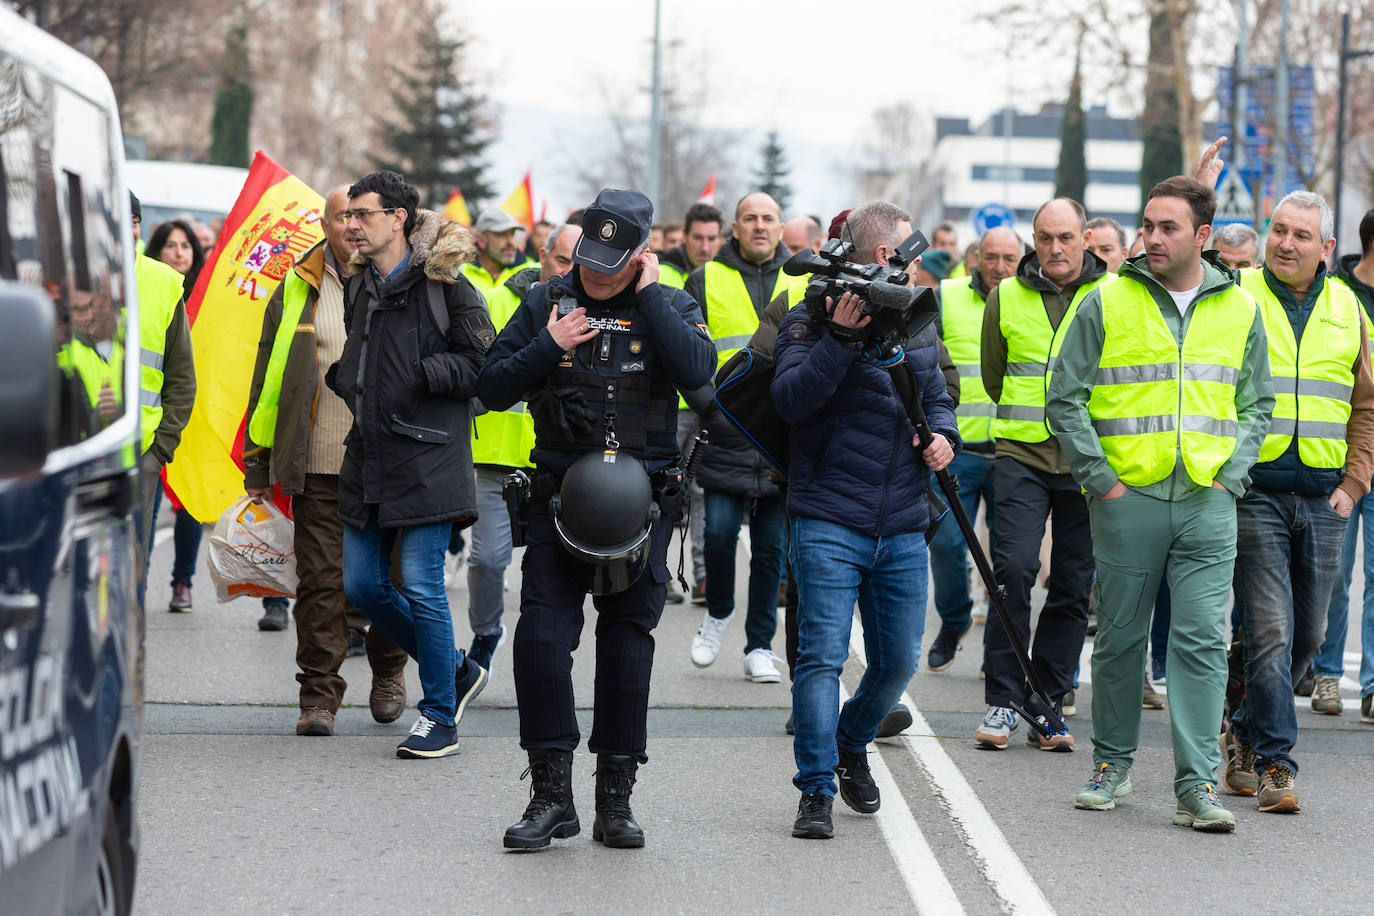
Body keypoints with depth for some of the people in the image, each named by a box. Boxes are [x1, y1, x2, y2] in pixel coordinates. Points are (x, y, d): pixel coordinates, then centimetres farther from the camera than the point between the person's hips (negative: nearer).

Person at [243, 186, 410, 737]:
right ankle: (319, 696, 1)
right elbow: (267, 377, 10)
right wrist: (258, 465, 6)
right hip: (319, 464, 0)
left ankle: (388, 674, 29)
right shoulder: (297, 292, 7)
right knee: (321, 580, -3)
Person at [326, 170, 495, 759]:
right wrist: (341, 376, 11)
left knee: (421, 588, -7)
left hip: (426, 460, -8)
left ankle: (440, 717, 6)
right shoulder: (358, 289, 15)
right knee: (363, 585, 7)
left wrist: (423, 374, -17)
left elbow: (484, 366, -10)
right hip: (367, 460, 8)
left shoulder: (442, 285, -8)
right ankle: (457, 671, 25)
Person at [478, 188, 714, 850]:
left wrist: (649, 296, -14)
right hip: (558, 496, 0)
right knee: (540, 636, -10)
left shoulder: (669, 307, 2)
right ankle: (551, 791, -2)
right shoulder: (547, 303, 5)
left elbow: (697, 370, -18)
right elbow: (492, 389, 4)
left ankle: (615, 796, 14)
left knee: (627, 643, 4)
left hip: (641, 497, 0)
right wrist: (547, 347, -10)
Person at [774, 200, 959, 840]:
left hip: (903, 531, 6)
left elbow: (937, 394, 25)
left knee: (898, 660, 10)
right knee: (822, 655, -11)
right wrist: (840, 338, -26)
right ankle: (816, 791, -6)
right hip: (829, 524, -6)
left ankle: (851, 746, 36)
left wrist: (944, 433, 4)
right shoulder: (811, 320, -5)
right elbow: (790, 398, -17)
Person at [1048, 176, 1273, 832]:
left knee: (1203, 640, -6)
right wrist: (1100, 479, -6)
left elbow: (1256, 405, 15)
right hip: (1127, 500, -1)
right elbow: (1065, 399, 1)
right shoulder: (1107, 303, 1)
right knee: (1120, 638, 7)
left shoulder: (1239, 309, 8)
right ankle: (1112, 764, 22)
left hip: (1208, 505, 1)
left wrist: (1231, 476, 2)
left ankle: (1197, 785, -6)